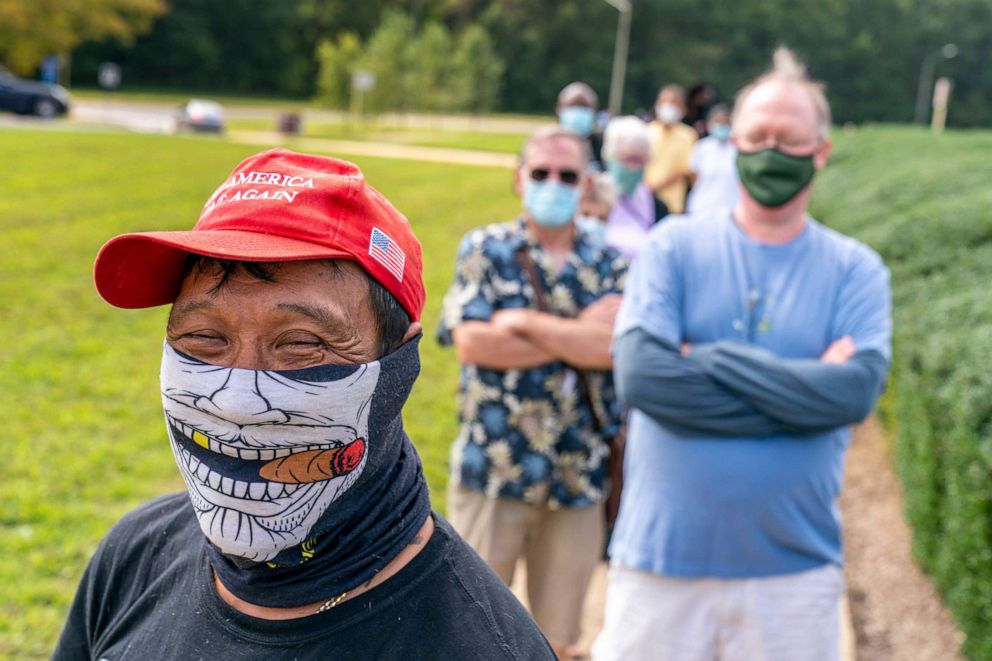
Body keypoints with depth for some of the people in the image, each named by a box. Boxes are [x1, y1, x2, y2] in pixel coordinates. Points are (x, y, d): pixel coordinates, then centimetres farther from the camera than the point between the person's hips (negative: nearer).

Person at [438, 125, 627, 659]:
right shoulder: (484, 249, 2)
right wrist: (578, 336, -10)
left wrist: (523, 322, -12)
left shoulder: (611, 266, 5)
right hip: (493, 467, -2)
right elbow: (471, 342, -13)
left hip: (579, 474, 2)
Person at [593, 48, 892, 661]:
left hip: (793, 570, 1)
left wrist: (710, 359, -16)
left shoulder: (855, 269, 2)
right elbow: (639, 374, -15)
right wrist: (801, 392, -14)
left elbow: (857, 391, -15)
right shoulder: (675, 246, 0)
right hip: (661, 562, 0)